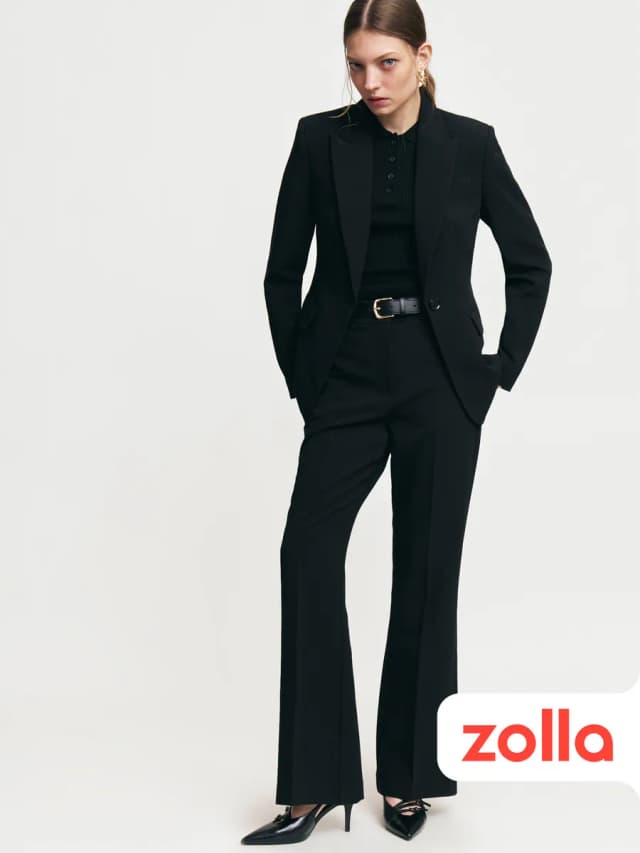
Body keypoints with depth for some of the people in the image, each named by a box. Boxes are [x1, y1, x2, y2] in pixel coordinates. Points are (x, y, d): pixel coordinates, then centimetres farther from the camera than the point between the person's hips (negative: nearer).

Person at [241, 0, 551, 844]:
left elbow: (531, 264, 8)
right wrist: (300, 376, 2)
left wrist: (504, 367, 3)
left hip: (439, 378, 0)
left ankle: (408, 775, 18)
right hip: (348, 374, 1)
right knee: (309, 551, -12)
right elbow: (283, 272, 6)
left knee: (427, 568, 3)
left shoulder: (470, 143, 1)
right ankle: (315, 784, -3)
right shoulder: (321, 139, 2)